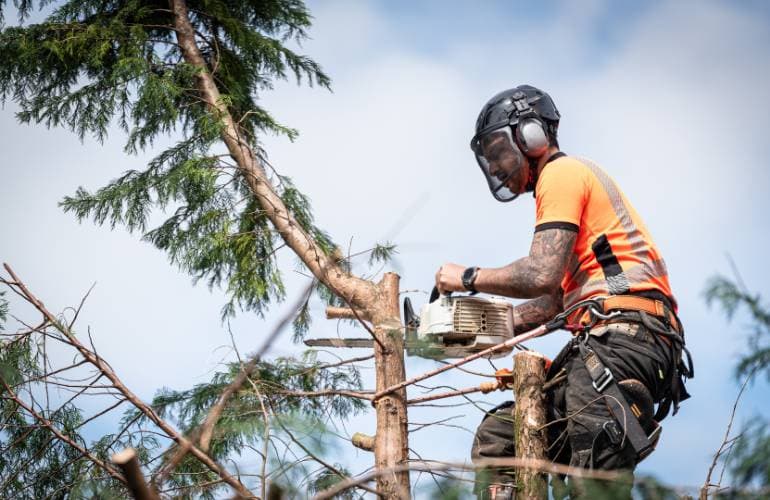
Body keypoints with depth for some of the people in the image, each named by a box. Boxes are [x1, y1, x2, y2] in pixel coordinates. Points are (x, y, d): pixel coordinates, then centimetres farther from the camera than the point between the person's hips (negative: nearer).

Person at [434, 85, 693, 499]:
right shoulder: (570, 179, 30)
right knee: (496, 438, 10)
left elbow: (542, 275, -14)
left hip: (622, 337, -11)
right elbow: (556, 300, 25)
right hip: (599, 344, 11)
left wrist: (468, 278, 0)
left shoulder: (561, 173, 0)